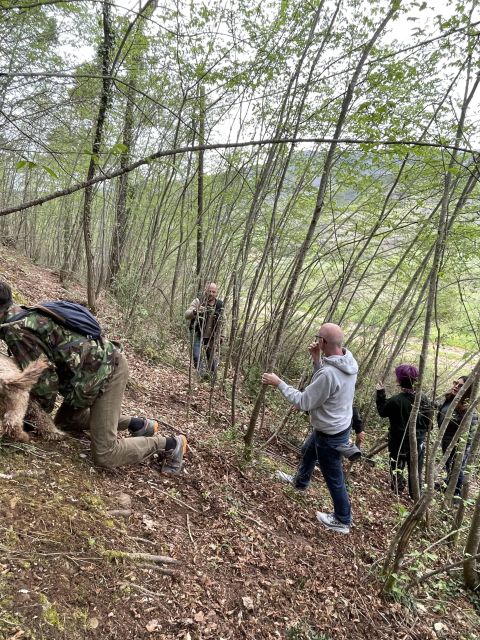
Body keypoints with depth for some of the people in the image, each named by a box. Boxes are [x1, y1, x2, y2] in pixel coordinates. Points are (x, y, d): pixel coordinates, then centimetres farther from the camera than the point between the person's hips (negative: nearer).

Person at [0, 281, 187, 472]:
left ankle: (170, 444, 7)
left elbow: (44, 377, -18)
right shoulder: (25, 314, 12)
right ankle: (137, 425, 22)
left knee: (104, 456, -10)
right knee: (65, 420, 25)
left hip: (108, 370, -10)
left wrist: (45, 408, 2)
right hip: (103, 364, 10)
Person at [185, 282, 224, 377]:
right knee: (197, 356, -14)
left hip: (211, 336, 3)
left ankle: (213, 375, 32)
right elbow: (187, 315, -26)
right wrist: (195, 311, -46)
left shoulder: (220, 305, -3)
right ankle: (202, 374, -1)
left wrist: (220, 335, 11)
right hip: (197, 334, -3)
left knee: (211, 356, 12)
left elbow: (220, 321, 10)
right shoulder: (198, 302, -14)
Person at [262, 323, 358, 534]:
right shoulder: (348, 361, -8)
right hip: (338, 426, 9)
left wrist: (279, 383, -16)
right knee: (308, 452, 33)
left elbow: (303, 402, -25)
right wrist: (316, 359, -8)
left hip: (330, 434, -9)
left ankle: (342, 521, 33)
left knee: (333, 477, 12)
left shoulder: (329, 373, -37)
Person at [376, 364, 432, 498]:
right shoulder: (424, 400, -10)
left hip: (398, 442, -3)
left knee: (397, 466, 18)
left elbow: (382, 412, -6)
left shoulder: (395, 400, -24)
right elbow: (428, 422, 0)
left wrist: (380, 393, -2)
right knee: (415, 469, 17)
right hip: (418, 442, 3)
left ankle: (398, 489, 32)